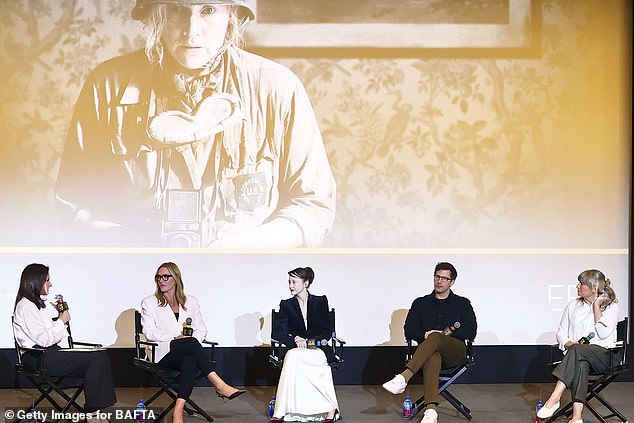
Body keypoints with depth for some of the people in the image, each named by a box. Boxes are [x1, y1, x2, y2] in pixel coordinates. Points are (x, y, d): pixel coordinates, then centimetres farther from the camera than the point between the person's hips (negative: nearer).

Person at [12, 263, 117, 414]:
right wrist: (61, 322, -7)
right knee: (94, 359, -21)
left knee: (100, 356, -8)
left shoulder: (37, 304, 22)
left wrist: (61, 321, 4)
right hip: (38, 358, -10)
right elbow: (43, 340, -17)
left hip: (49, 352, 10)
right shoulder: (26, 307, -11)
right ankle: (91, 413, -17)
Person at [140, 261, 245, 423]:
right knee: (190, 342, -34)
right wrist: (176, 337, -13)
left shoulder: (191, 302, 22)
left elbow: (201, 329, 18)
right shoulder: (149, 303, 13)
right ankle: (220, 385, -40)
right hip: (163, 354, -2)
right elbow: (149, 331, 1)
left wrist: (193, 339, -7)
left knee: (191, 361, -38)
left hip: (188, 353, 2)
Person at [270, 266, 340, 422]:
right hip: (296, 348, 2)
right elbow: (277, 333, 2)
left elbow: (327, 333, 2)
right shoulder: (286, 305, 10)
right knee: (291, 356, -36)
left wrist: (308, 341, -14)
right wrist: (295, 340, -15)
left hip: (318, 347, -2)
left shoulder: (321, 302, 6)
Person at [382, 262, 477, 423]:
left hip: (455, 351, 0)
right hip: (430, 349, 1)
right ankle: (431, 410, -59)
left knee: (435, 338, -37)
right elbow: (409, 331, 13)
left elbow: (471, 332, 5)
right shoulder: (420, 303, 21)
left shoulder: (462, 304, 17)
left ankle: (404, 378, -52)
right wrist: (424, 335, -9)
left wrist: (446, 335, -7)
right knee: (433, 357, -40)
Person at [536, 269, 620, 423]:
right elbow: (561, 332, 17)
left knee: (578, 350, -37)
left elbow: (604, 334, -10)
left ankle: (554, 399, -45)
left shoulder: (611, 307, 5)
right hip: (576, 354, 3)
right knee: (581, 364, -37)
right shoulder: (573, 305, 18)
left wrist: (596, 307, -6)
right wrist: (569, 344, -6)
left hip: (602, 354, -2)